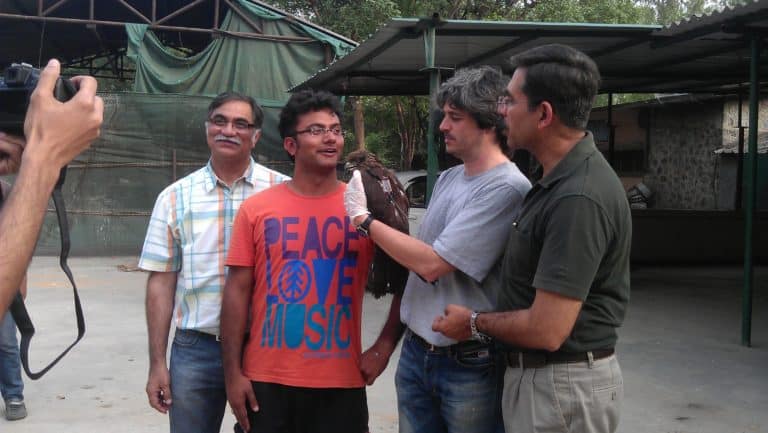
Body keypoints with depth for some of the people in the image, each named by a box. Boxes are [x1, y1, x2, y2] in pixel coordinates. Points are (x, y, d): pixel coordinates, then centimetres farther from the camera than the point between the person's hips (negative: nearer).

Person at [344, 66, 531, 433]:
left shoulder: (507, 189, -18)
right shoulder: (446, 180, 8)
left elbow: (432, 264, -21)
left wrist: (363, 219, -11)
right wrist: (387, 341, 12)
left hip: (470, 366, -7)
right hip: (414, 354, 7)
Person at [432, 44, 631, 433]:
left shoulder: (578, 198, -26)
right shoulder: (560, 180, 6)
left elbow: (546, 330, -26)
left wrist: (474, 322, -10)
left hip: (562, 386, -9)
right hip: (536, 375, 9)